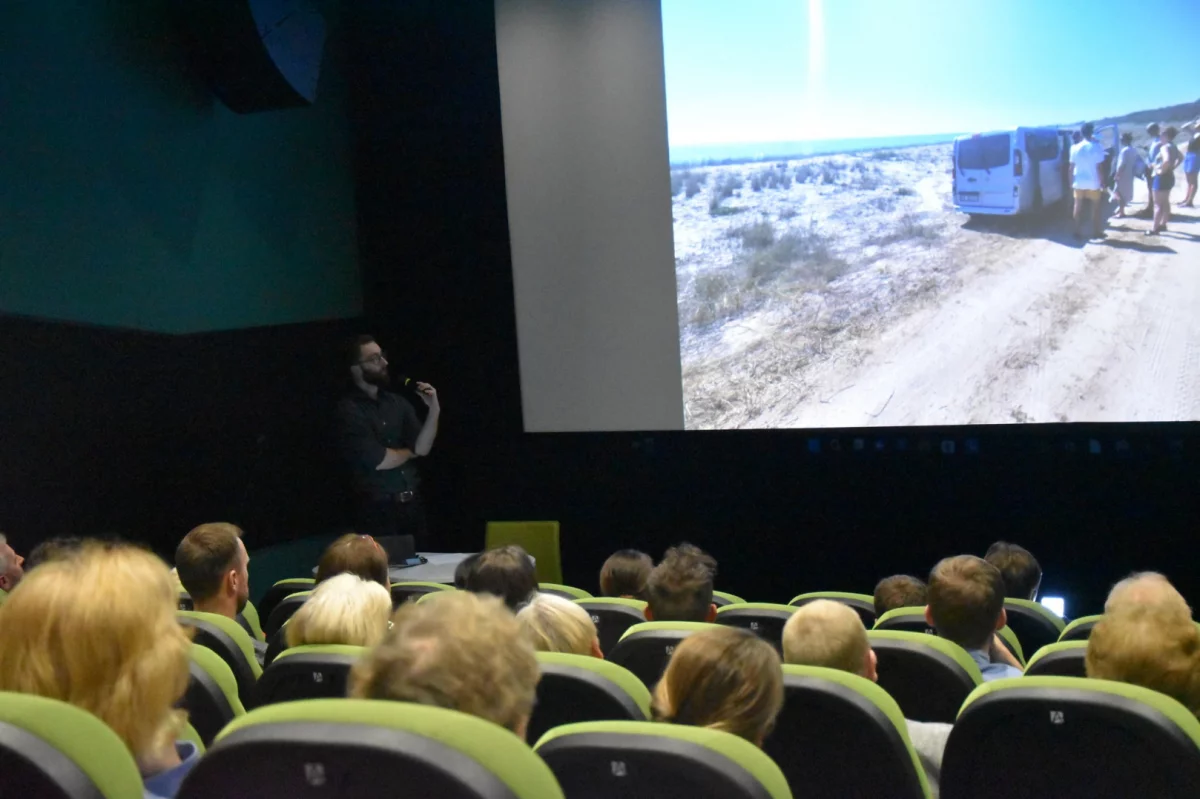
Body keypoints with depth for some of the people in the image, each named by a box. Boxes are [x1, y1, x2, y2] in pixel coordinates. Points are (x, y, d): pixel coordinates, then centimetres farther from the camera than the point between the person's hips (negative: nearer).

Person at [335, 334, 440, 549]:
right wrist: (410, 452, 2)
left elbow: (422, 447, 0)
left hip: (413, 505, 5)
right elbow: (377, 460, -15)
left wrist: (434, 410, -12)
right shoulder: (349, 410, -9)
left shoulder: (397, 402, 8)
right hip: (379, 511, -5)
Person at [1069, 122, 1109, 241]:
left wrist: (1071, 181, 9)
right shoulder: (1096, 147, -10)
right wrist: (1102, 181, -2)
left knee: (1078, 208, 9)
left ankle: (1077, 232, 9)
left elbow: (1072, 167, 1)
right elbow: (1099, 167, -10)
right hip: (1093, 182, -3)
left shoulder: (1075, 148, 0)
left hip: (1079, 182, 3)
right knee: (1096, 207, 11)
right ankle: (1096, 232, 13)